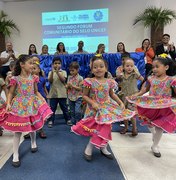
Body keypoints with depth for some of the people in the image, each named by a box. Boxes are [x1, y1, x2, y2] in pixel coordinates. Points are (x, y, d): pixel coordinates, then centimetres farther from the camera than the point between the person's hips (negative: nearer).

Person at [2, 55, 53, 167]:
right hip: (19, 106, -3)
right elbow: (11, 93, -2)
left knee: (33, 126, 17)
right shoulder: (15, 79, -9)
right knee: (18, 130, 2)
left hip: (32, 104, 3)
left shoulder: (33, 78, 0)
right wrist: (8, 103, -16)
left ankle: (33, 143, 47)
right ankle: (15, 155, 16)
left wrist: (43, 100, -3)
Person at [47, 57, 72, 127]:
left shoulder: (63, 72, 2)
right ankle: (50, 121, 16)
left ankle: (68, 120, 22)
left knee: (64, 108, 9)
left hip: (62, 94, -1)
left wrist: (57, 72, -21)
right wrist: (52, 72, -21)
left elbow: (63, 80, -14)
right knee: (52, 108, 6)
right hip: (53, 94, 1)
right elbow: (50, 81, -10)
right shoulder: (51, 72, 5)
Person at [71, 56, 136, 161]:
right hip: (95, 109, -4)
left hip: (107, 109, 4)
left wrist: (121, 103, 2)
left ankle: (103, 148, 32)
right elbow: (85, 95, -6)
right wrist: (93, 103, -20)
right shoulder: (90, 82, -11)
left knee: (105, 128, 10)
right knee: (99, 129, -4)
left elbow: (112, 94, 13)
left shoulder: (109, 82, -1)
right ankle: (89, 149, 18)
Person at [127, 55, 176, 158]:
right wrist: (135, 96, -7)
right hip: (151, 106, 3)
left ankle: (155, 146, 29)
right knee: (149, 124, 16)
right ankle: (154, 134, 51)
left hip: (164, 108, -2)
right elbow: (143, 91, 5)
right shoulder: (151, 78, -3)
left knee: (159, 126, 8)